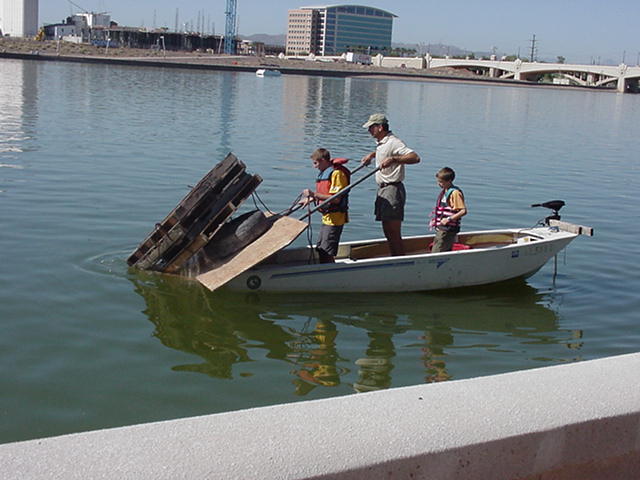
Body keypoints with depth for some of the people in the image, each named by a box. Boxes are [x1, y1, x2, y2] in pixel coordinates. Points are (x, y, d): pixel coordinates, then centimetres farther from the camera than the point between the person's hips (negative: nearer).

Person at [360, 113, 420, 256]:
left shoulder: (393, 142, -16)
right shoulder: (382, 143, 16)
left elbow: (415, 157, -29)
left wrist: (392, 159, -38)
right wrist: (372, 155, 28)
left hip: (393, 190, -10)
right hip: (383, 190, 10)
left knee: (394, 233, -10)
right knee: (387, 232, 13)